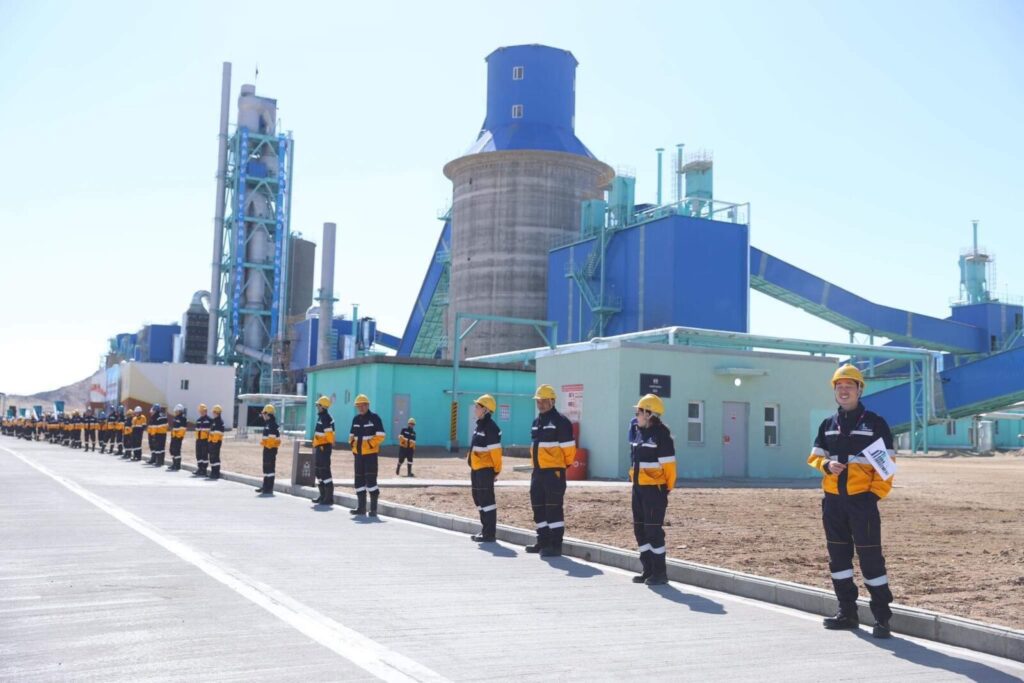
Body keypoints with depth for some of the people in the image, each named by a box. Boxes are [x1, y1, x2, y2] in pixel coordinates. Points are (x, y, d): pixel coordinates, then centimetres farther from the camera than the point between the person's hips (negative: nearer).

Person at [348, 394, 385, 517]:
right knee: (359, 479, 9)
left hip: (371, 453, -6)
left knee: (371, 479, -10)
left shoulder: (374, 417, -5)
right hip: (358, 453, 6)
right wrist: (352, 444, 4)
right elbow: (352, 435, 22)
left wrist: (370, 444, -16)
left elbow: (380, 436, -9)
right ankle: (361, 507, 17)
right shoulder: (356, 419, 13)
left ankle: (373, 508, -6)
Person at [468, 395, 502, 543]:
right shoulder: (479, 425, 15)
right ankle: (485, 530, 24)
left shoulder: (490, 428, -16)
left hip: (485, 470, -10)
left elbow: (495, 451, -17)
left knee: (487, 500, -6)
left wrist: (496, 470, -15)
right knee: (479, 499, 15)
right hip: (476, 469, 10)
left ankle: (489, 533, -2)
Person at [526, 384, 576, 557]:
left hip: (554, 471, -9)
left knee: (554, 508, -7)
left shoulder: (560, 421, -10)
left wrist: (564, 464, 2)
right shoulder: (536, 422, 16)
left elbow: (568, 447, -9)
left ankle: (555, 545, -2)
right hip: (538, 470, 9)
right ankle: (543, 541, 24)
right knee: (538, 506, 13)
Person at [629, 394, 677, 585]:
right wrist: (634, 480, 17)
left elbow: (668, 465, -14)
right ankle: (648, 570, 20)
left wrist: (667, 488, -13)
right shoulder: (638, 432, 12)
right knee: (640, 529, 11)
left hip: (654, 488, -9)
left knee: (653, 530, -6)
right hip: (639, 487, 9)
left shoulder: (661, 434, -13)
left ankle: (659, 573, 3)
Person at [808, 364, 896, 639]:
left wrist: (876, 493, -13)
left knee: (870, 557, -5)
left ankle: (882, 616, 3)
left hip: (862, 500, -5)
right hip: (832, 500, 5)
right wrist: (827, 465, -8)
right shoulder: (828, 425, 14)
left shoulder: (875, 423, 0)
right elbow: (814, 456, 15)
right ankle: (847, 611, 21)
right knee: (838, 556, 10)